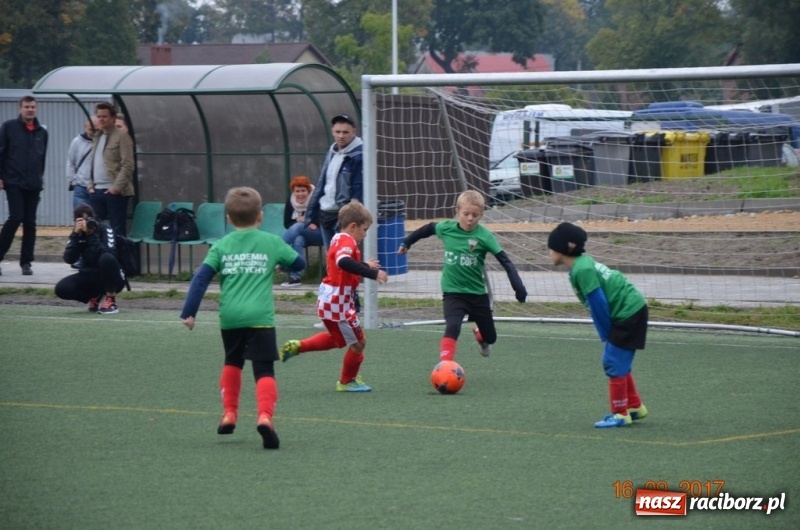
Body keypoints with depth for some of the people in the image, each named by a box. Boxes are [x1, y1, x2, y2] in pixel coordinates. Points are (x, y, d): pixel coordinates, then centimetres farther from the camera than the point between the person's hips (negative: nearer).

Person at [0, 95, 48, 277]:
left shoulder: (42, 132, 10)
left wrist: (40, 178, 11)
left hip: (33, 185, 4)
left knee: (30, 223, 3)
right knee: (16, 218, -14)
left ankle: (26, 262, 8)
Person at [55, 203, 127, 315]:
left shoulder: (104, 229, -13)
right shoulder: (77, 233, -1)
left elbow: (106, 253, -29)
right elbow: (69, 259, -14)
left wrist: (91, 235, -31)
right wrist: (76, 235, -22)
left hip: (112, 278, -4)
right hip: (91, 277, 4)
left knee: (107, 258, -36)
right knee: (62, 288, -20)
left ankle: (111, 301, -20)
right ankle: (94, 296, 8)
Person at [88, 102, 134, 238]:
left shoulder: (122, 137, -5)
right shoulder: (97, 137, 18)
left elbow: (128, 165, -12)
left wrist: (117, 187, -17)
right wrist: (91, 185, 11)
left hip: (115, 191, -7)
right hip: (97, 191, 7)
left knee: (117, 230, -4)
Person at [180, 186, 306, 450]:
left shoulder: (222, 246, 8)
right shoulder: (272, 242, 7)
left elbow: (201, 279, 1)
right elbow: (299, 263, 19)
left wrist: (188, 312, 2)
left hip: (229, 317, 2)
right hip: (260, 317, -2)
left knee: (232, 363, 27)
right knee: (264, 371, -5)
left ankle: (229, 413, 25)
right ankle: (265, 416, -28)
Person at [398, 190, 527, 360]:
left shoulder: (484, 236, -15)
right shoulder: (446, 228, -9)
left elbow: (505, 261, -18)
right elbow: (428, 228, 13)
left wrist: (519, 287, -29)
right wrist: (407, 242, 26)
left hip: (478, 293, 1)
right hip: (453, 293, -1)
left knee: (490, 338, 17)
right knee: (452, 328, -27)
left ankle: (479, 333, 54)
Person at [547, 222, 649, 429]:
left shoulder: (582, 270, -20)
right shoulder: (582, 263, 8)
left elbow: (598, 304, -19)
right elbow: (596, 304, 13)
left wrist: (606, 335, -7)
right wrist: (607, 334, 10)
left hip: (628, 313, -10)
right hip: (632, 310, 10)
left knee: (614, 364, -4)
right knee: (618, 363, 17)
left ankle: (620, 414, 3)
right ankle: (635, 407, 27)